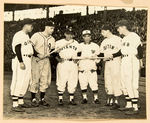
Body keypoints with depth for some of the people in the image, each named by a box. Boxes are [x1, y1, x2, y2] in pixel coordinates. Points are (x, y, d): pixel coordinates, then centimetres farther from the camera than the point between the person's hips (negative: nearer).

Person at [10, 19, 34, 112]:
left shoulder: (27, 36, 19)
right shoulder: (18, 35, -12)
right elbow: (17, 49, -18)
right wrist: (21, 62, -23)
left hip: (28, 60, 10)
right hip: (21, 60, -10)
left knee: (26, 81, 13)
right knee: (18, 81, -10)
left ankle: (21, 101, 22)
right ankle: (15, 105, -9)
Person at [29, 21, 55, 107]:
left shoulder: (52, 39, 12)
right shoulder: (36, 35, -6)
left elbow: (53, 50, 16)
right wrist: (37, 54, -18)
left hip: (46, 60, 6)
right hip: (36, 60, -5)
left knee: (46, 80, 5)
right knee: (35, 79, -4)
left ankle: (42, 99, 16)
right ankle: (33, 99, 7)